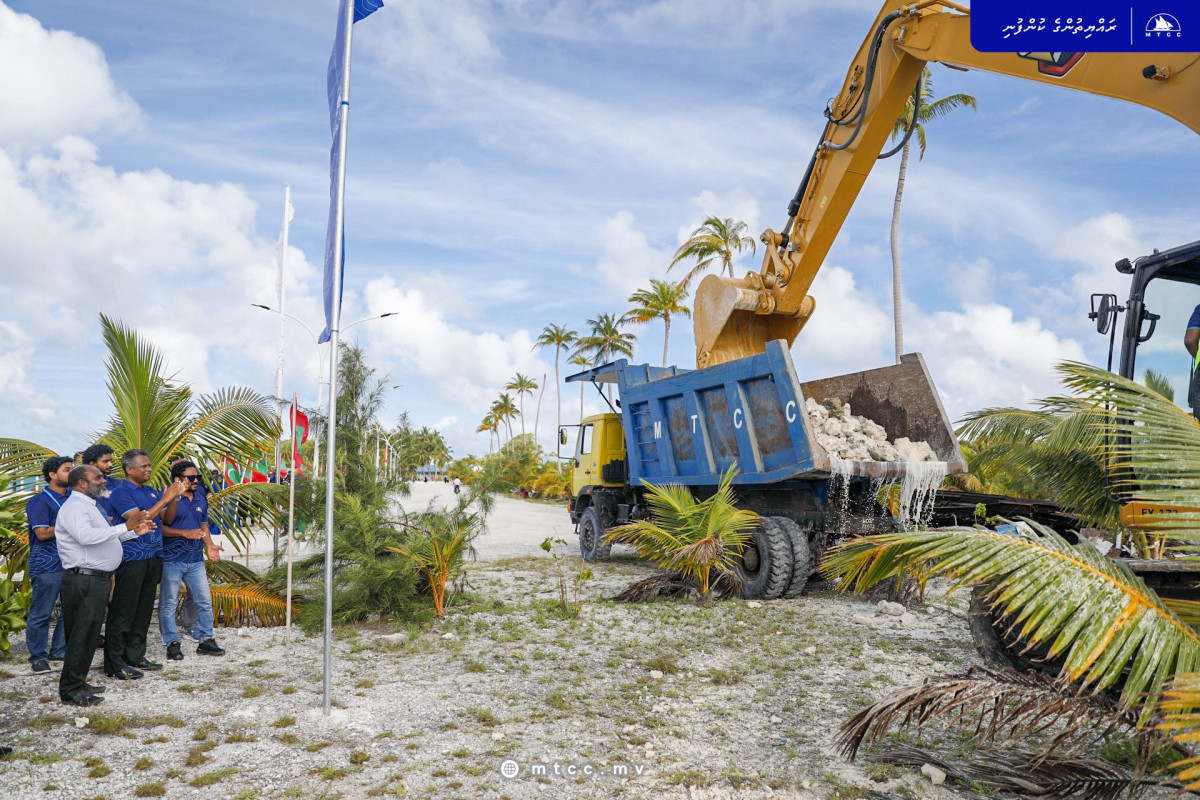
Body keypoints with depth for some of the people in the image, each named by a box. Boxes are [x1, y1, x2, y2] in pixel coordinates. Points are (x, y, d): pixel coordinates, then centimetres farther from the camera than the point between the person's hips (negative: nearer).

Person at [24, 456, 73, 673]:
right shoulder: (40, 501, -10)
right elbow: (42, 533, -16)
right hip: (48, 566, -7)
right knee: (41, 614, 1)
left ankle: (59, 650, 23)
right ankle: (37, 656, 12)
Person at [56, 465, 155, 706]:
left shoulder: (88, 506, 20)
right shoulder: (75, 506, -14)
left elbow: (105, 536, 27)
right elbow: (86, 535, -31)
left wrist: (135, 531, 16)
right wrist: (124, 527, -30)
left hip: (96, 579, 10)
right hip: (84, 580, -10)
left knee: (90, 634, 16)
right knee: (81, 635, -5)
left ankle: (78, 683, 25)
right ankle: (70, 691, 1)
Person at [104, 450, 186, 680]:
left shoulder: (151, 492, 13)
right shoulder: (121, 493, -9)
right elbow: (138, 520, -20)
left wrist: (173, 498, -4)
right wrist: (165, 499, -19)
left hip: (153, 557, 8)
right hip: (131, 559, -8)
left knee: (144, 610, 13)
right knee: (123, 612, -3)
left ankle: (135, 655, 22)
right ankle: (114, 663, 3)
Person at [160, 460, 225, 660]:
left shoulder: (201, 498, 9)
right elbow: (161, 527, -17)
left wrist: (209, 545, 8)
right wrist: (185, 533, -24)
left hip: (195, 560, 6)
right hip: (172, 559, -6)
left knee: (204, 601, 8)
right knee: (169, 603, 5)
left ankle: (206, 640, 18)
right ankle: (173, 643, 17)